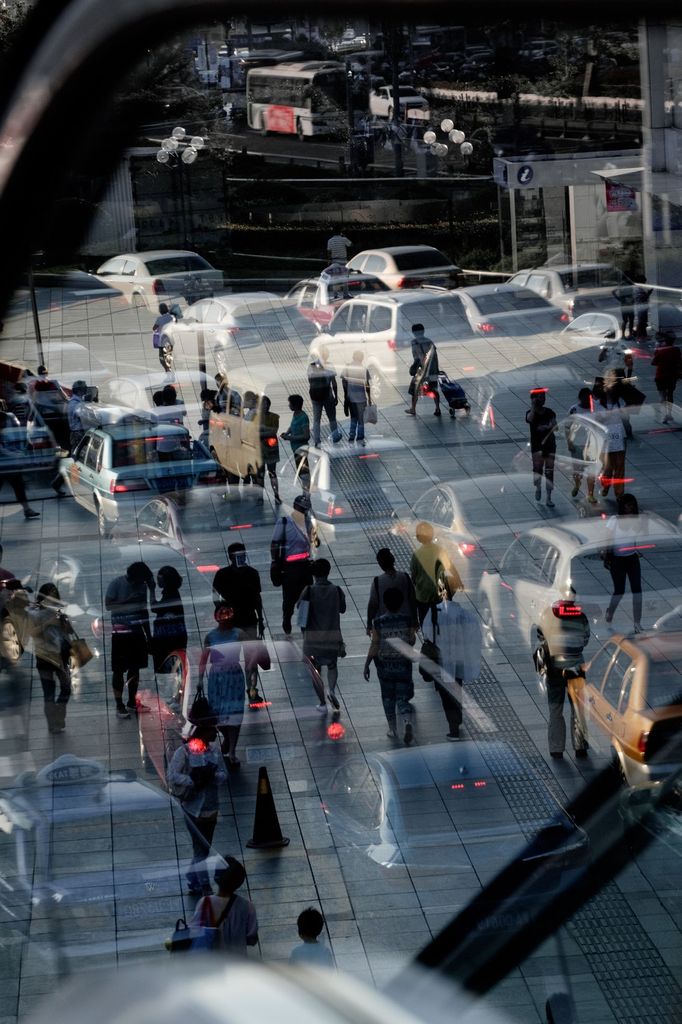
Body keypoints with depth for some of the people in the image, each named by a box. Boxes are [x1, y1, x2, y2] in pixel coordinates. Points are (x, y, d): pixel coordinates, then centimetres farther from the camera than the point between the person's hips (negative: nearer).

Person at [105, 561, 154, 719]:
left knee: (135, 668, 11)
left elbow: (144, 610, 13)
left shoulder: (143, 585, 6)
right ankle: (119, 706, 1)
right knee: (119, 670, -2)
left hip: (138, 632, 5)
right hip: (121, 633, -5)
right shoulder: (117, 583, -8)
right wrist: (128, 601, -21)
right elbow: (108, 605, -13)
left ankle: (132, 702, 22)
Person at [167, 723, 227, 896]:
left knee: (204, 847, 15)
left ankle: (193, 883, 29)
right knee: (201, 849, -4)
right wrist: (192, 781, -27)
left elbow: (224, 774, 2)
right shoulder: (184, 752, -12)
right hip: (193, 808, -6)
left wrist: (213, 775, -20)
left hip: (211, 807, 6)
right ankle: (205, 888, 2)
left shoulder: (215, 750, 2)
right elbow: (172, 776, -15)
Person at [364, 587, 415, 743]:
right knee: (402, 698, 6)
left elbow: (374, 646, -12)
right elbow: (412, 641, 0)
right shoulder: (407, 620, -9)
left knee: (388, 697, 18)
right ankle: (407, 723, -21)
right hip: (403, 665, 0)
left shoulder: (378, 622, -13)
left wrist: (366, 665, -2)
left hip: (384, 665, 0)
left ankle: (393, 730, 26)